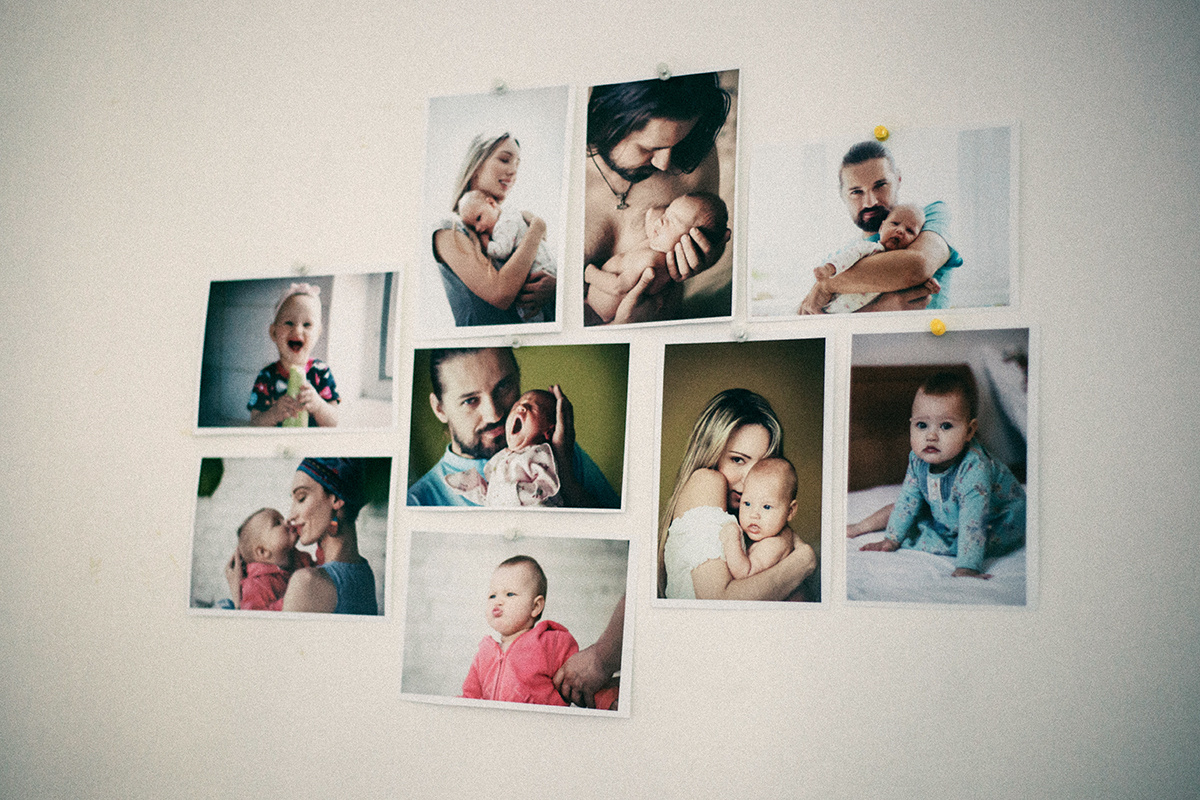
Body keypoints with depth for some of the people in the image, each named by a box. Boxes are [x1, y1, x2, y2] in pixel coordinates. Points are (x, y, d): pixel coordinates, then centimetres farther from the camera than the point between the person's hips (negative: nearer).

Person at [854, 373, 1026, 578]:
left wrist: (966, 567, -47)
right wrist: (891, 538, -4)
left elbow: (973, 524, -43)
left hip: (1000, 519, -6)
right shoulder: (918, 460, -19)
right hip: (949, 514, 6)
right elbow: (909, 498, -4)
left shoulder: (974, 468, -41)